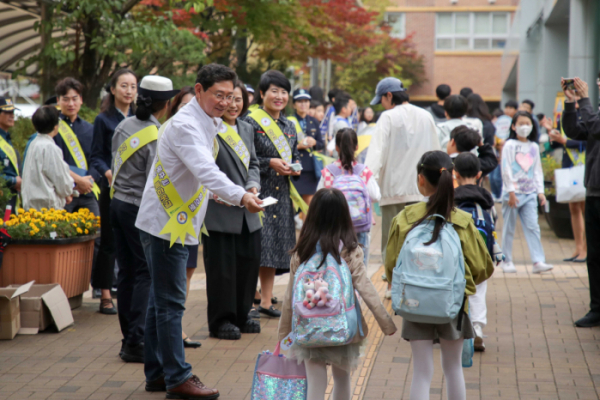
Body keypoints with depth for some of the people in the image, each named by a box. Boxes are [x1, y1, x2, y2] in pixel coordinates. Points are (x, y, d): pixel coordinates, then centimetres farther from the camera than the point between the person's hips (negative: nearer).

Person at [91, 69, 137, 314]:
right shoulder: (104, 120, 2)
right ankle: (105, 295, 5)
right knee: (109, 241, 0)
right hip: (113, 187, -3)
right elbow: (96, 156, -2)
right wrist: (108, 172, -20)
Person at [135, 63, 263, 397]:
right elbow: (206, 170, -34)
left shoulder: (209, 123, 13)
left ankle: (157, 373, 22)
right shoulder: (186, 126, -20)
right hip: (166, 223, -10)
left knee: (162, 300, 14)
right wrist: (241, 196, -46)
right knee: (170, 302, -6)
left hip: (177, 223, 10)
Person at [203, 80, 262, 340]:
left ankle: (241, 316, 26)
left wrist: (253, 186, -1)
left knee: (249, 262, 12)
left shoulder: (246, 129, 15)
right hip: (219, 212, -7)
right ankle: (221, 321, 12)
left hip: (247, 212, 7)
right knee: (221, 267, 1)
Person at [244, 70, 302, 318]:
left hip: (281, 195, 6)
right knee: (256, 247, -10)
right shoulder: (251, 123, -5)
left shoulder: (289, 127, 15)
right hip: (258, 193, -6)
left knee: (274, 248, 7)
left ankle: (266, 301, 12)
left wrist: (295, 168, -1)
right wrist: (270, 163, -17)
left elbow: (295, 156, 21)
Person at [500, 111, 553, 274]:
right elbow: (506, 169, -7)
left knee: (533, 227, -4)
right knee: (509, 228, 3)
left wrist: (540, 191, 7)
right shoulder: (510, 145, -2)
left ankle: (538, 261, -8)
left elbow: (538, 170, 15)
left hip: (530, 193, 4)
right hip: (513, 192, -3)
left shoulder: (534, 147, 12)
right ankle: (507, 262, 11)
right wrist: (511, 191, -12)